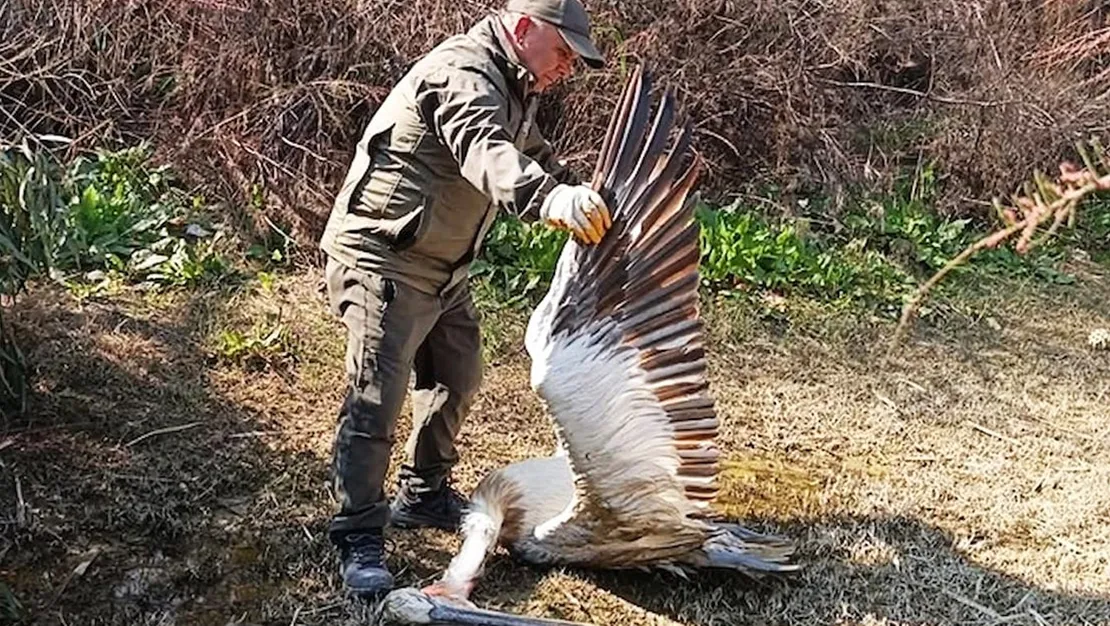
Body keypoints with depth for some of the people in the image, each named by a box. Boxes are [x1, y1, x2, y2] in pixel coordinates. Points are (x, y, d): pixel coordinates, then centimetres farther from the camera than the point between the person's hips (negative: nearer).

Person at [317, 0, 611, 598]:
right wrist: (549, 197, -60)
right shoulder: (465, 74, -21)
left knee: (457, 378, 17)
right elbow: (484, 152, -43)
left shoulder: (511, 88, 13)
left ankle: (423, 495, 33)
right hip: (383, 256, -11)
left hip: (440, 266, 11)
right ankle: (359, 539, -5)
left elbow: (531, 152, 31)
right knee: (376, 395, -13)